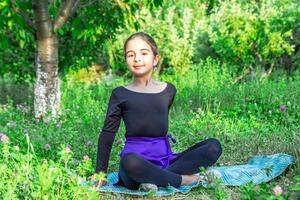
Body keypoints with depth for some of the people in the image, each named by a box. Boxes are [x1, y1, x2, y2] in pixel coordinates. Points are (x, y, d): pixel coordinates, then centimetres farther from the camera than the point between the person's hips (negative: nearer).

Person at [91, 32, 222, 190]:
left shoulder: (168, 90, 11)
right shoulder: (120, 94, 2)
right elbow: (107, 133, 3)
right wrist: (101, 172, 2)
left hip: (165, 158, 5)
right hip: (137, 157, -4)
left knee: (214, 146, -14)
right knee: (130, 162, -41)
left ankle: (153, 180, -20)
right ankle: (181, 180, -19)